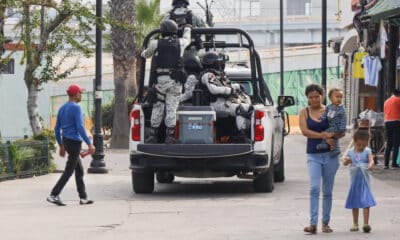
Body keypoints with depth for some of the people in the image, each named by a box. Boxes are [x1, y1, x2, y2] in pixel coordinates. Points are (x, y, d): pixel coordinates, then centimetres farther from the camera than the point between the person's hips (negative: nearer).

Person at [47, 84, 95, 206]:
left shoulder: (62, 108, 12)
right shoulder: (76, 108, -14)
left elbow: (57, 129, 14)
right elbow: (80, 128, -22)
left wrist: (61, 146, 21)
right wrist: (90, 144, -19)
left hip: (66, 141, 9)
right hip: (75, 142, -9)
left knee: (79, 170, 13)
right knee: (68, 171, -5)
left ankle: (83, 197, 12)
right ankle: (54, 195, -8)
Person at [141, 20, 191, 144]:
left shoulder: (156, 44, 2)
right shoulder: (180, 43, 6)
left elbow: (146, 54, 20)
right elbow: (187, 39, 31)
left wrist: (143, 53, 45)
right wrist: (187, 29, 52)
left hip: (161, 79, -1)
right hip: (176, 80, 1)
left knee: (157, 108, 7)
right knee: (172, 108, 2)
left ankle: (153, 135, 7)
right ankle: (169, 136, -1)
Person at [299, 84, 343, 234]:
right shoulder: (304, 112, 5)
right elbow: (305, 131, -9)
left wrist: (329, 136, -17)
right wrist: (323, 136, -18)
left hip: (330, 154, 1)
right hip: (313, 155, -1)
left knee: (327, 191, 7)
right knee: (314, 188, -15)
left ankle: (325, 223, 16)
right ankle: (313, 223, -17)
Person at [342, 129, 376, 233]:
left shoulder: (367, 151, -7)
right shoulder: (351, 152, 2)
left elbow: (371, 160, -21)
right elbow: (345, 163, 0)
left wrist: (371, 165, -44)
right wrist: (346, 160, -24)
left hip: (364, 180, -3)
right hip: (355, 180, 4)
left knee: (366, 202, -10)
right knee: (354, 203, 11)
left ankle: (366, 224, -10)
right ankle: (355, 224, 21)